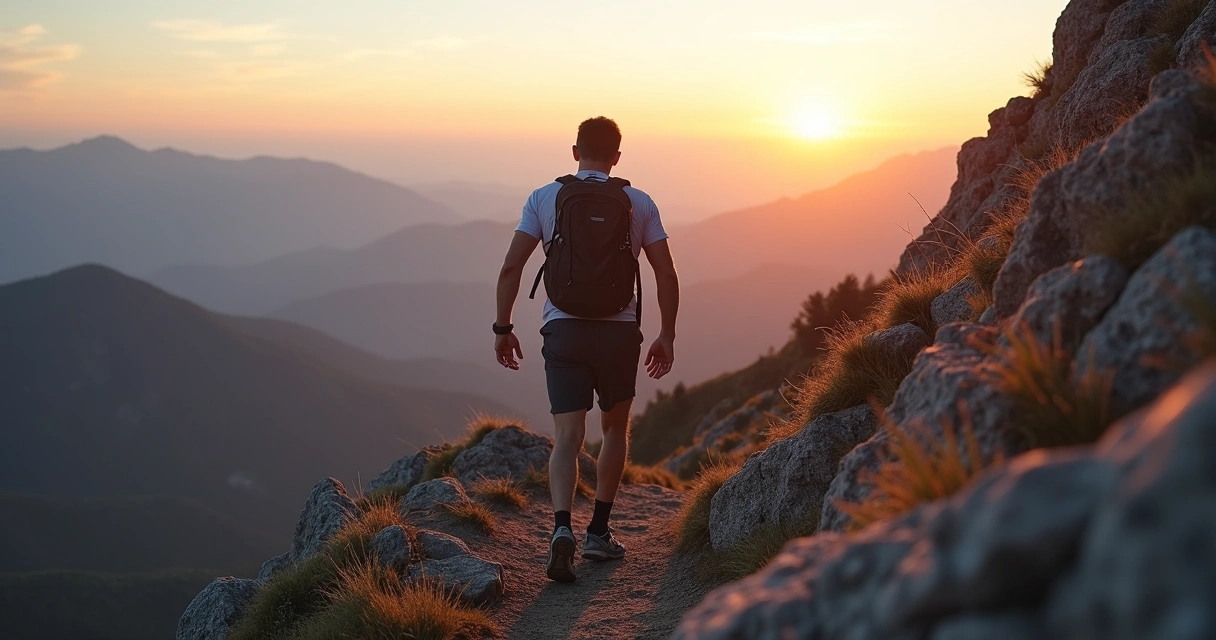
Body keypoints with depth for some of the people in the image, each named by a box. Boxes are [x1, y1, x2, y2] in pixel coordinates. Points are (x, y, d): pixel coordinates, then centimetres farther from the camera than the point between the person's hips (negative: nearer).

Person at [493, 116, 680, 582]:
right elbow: (666, 273, 1)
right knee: (615, 429, 20)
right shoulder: (639, 203, 5)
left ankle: (562, 528, -25)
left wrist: (503, 327, 5)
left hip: (563, 330, 0)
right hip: (620, 331, 1)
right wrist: (667, 335, 7)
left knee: (567, 438, -3)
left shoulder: (544, 198, 4)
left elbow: (511, 268, -2)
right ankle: (599, 531, 22)